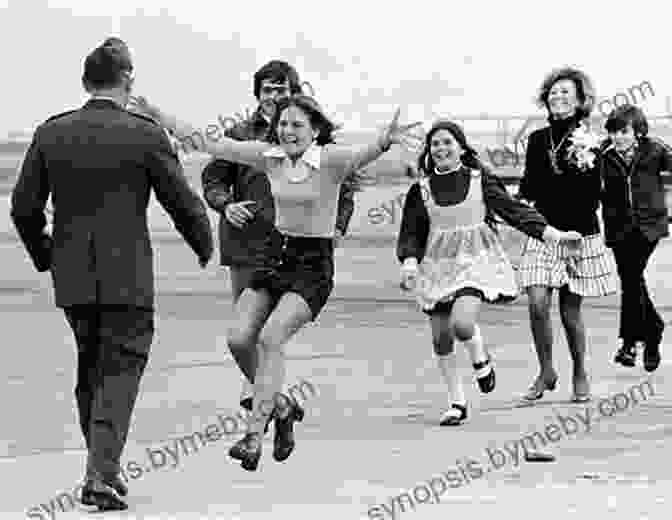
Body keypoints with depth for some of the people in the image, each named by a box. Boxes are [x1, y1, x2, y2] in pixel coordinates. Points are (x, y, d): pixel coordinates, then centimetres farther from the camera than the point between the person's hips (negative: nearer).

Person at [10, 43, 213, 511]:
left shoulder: (51, 134, 1)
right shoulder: (146, 135, -8)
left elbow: (24, 208, 3)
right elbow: (185, 205, -4)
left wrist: (45, 257, 20)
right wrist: (205, 248, 16)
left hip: (72, 277, 4)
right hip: (128, 277, -4)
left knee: (91, 367, 19)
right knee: (119, 372, -1)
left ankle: (105, 466, 25)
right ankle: (101, 476, -14)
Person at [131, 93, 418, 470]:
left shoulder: (330, 159, -11)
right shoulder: (270, 156, 5)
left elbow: (361, 157, -32)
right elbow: (209, 144, 8)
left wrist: (385, 142, -54)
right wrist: (159, 117, 6)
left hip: (314, 266, -6)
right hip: (277, 258, 6)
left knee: (270, 338, -22)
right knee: (240, 340, -8)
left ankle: (255, 436, -20)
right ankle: (281, 407, 17)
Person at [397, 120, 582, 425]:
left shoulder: (480, 180, 0)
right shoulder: (421, 190, 4)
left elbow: (513, 209, 0)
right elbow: (411, 234, 5)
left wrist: (552, 233, -6)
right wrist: (410, 262, -14)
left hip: (475, 262, -3)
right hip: (438, 267, 3)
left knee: (461, 323, -25)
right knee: (441, 337, 1)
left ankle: (481, 359, 10)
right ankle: (457, 403, 18)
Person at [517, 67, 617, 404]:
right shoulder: (538, 140, 6)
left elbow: (592, 200, -7)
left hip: (579, 236, -3)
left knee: (570, 312, 3)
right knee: (537, 304, -12)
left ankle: (580, 376, 25)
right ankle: (546, 372, 6)